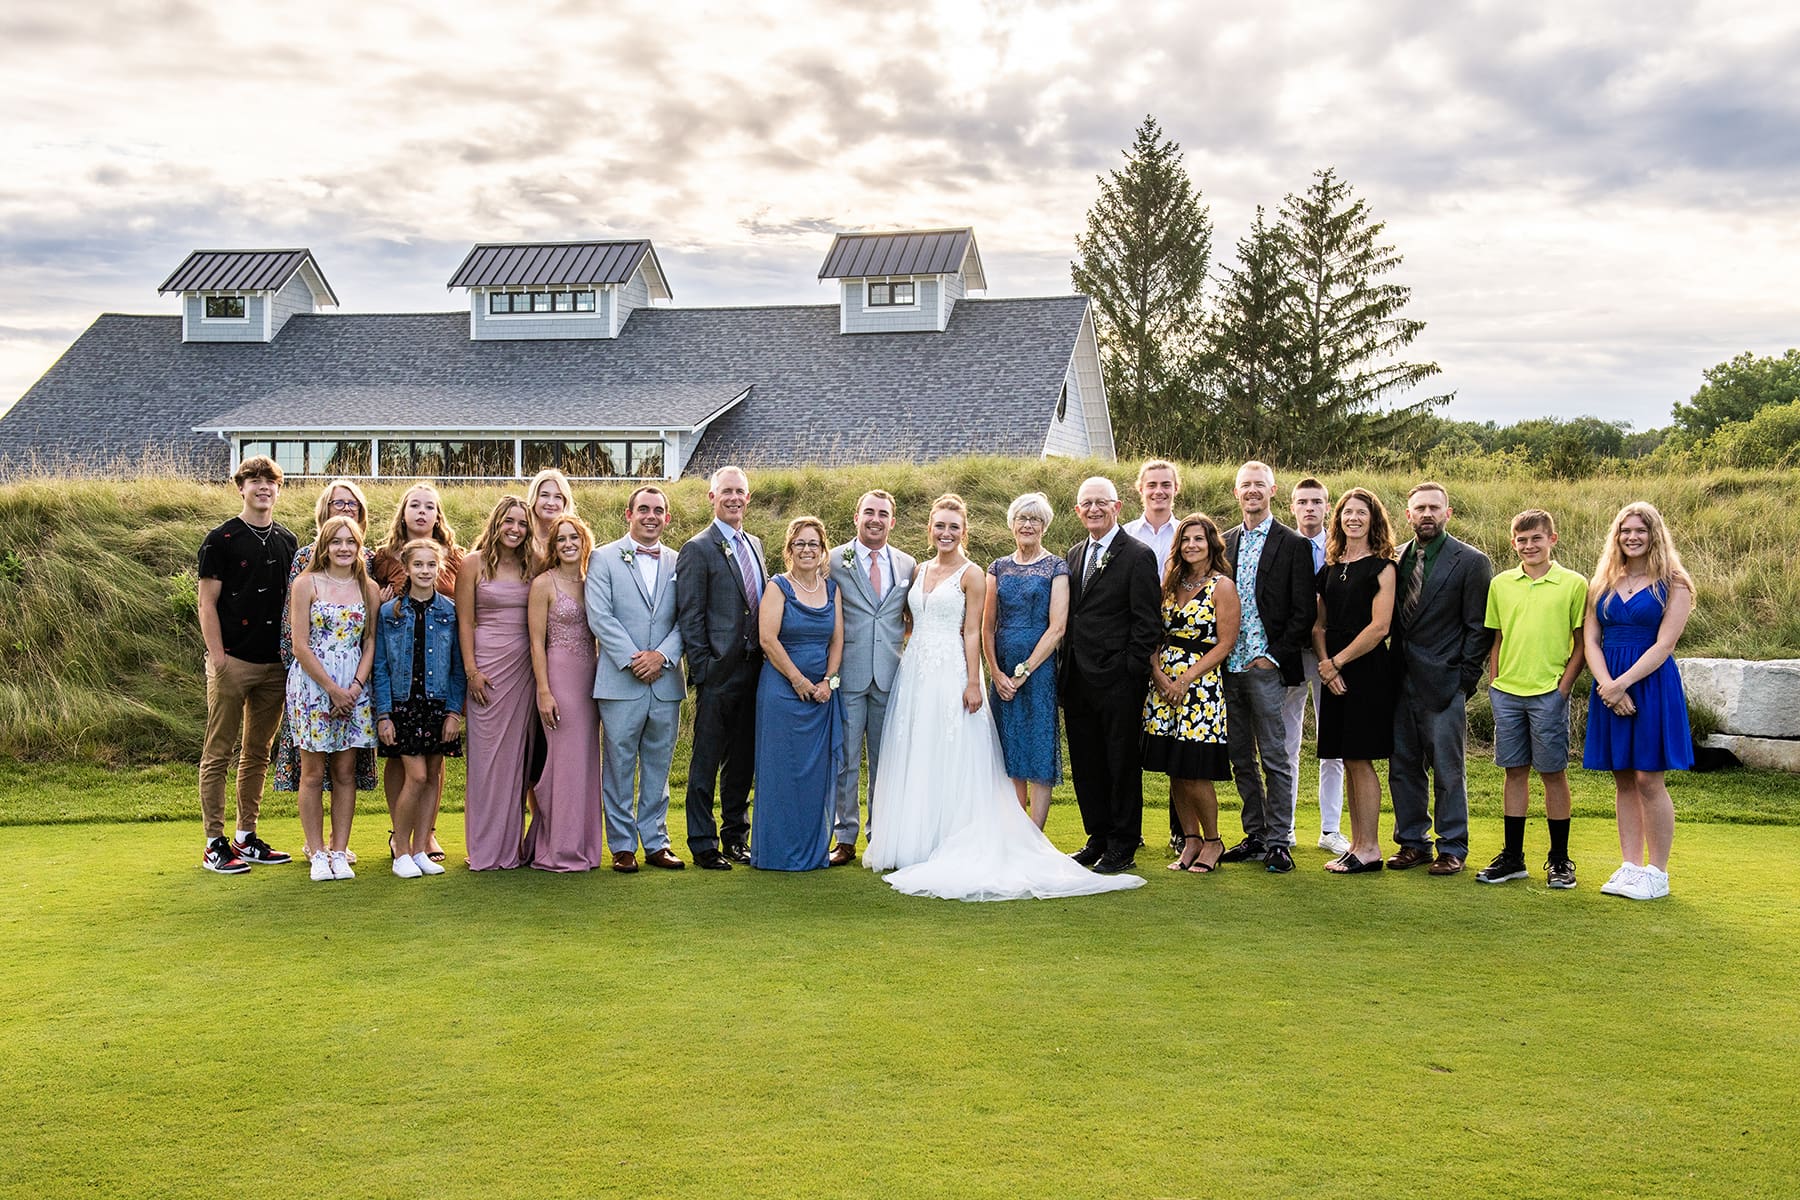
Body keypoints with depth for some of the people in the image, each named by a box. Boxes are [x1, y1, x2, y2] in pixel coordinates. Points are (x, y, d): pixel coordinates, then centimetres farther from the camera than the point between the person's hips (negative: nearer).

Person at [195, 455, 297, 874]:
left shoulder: (287, 541, 13)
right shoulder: (221, 540, -3)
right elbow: (207, 603, -6)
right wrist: (217, 656, -14)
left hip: (275, 663, 6)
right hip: (233, 662, -6)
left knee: (258, 753, 12)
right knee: (218, 754, -1)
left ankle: (246, 837, 20)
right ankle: (214, 844, 3)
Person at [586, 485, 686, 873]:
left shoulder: (678, 562, 11)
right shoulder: (603, 559, 3)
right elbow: (599, 616, -6)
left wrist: (663, 655, -11)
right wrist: (632, 660, -13)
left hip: (666, 682, 3)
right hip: (620, 681, -3)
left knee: (658, 766, 10)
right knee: (619, 767, 2)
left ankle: (655, 842, 19)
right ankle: (622, 845, 11)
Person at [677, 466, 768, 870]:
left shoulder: (755, 545, 15)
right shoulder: (698, 549, -6)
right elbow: (689, 618, -9)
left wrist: (764, 661, 11)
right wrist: (702, 670, -14)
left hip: (753, 670, 7)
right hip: (718, 674, -6)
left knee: (743, 761, 14)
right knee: (706, 762, 1)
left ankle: (735, 837, 25)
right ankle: (703, 845, 9)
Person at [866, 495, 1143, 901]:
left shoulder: (971, 575, -3)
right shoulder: (919, 571, 14)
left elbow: (972, 632, -7)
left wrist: (973, 683, -13)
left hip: (950, 674, -6)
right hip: (915, 672, 6)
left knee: (952, 763, -3)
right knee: (913, 762, 8)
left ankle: (949, 848, 2)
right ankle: (913, 846, 15)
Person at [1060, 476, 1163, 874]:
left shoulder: (1138, 555, -7)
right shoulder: (1074, 554, 14)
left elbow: (1148, 622, -10)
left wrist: (1132, 672, -14)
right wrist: (1066, 669, 10)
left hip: (1117, 681, -7)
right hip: (1078, 680, 7)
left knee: (1122, 763, 3)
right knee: (1086, 764, 12)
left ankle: (1123, 846, 12)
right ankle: (1098, 838, 24)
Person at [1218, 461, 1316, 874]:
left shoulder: (1294, 545, -2)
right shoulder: (1224, 542, 13)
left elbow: (1304, 612, -5)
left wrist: (1273, 655, -11)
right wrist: (1219, 655, 4)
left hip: (1266, 668, -5)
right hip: (1229, 666, 5)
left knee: (1275, 757, -3)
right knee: (1241, 758, 10)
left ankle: (1279, 841, 2)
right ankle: (1255, 836, 19)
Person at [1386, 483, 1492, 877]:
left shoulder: (1471, 561, -3)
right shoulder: (1396, 559, 11)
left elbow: (1479, 627, -4)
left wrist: (1466, 679, -9)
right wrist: (1389, 673, 7)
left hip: (1444, 683, -5)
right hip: (1401, 682, 5)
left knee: (1448, 770, 1)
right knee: (1402, 767, 9)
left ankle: (1452, 848, 11)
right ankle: (1412, 841, 21)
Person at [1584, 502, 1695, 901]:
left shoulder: (1672, 584, -2)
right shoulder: (1603, 584, 11)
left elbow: (1663, 645, -10)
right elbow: (1591, 640, 5)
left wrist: (1622, 683, -16)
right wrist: (1607, 685, -10)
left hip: (1652, 685, -4)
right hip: (1610, 688, 5)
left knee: (1648, 780, -4)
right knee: (1623, 781, 8)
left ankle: (1656, 872, 5)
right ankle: (1630, 865, 14)